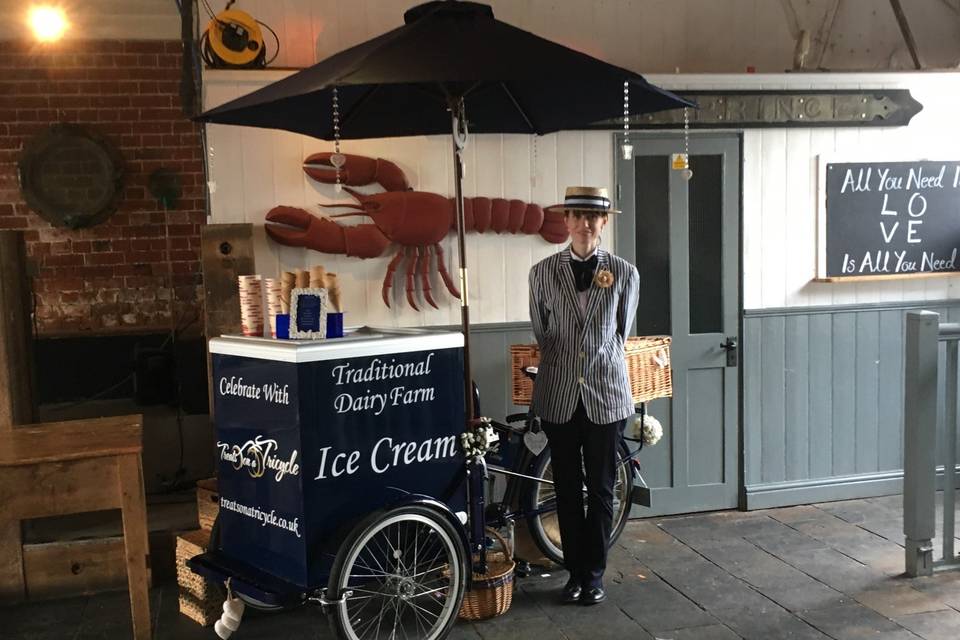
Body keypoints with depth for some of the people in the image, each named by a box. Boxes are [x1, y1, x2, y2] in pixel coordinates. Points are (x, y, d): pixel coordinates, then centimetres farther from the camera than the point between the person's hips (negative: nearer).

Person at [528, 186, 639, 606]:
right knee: (567, 490, 8)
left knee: (601, 490, 7)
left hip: (606, 396, 0)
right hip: (559, 397, 1)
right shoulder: (543, 272, 0)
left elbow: (621, 333, 12)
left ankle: (594, 575, 21)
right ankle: (575, 573, 22)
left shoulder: (624, 274, -1)